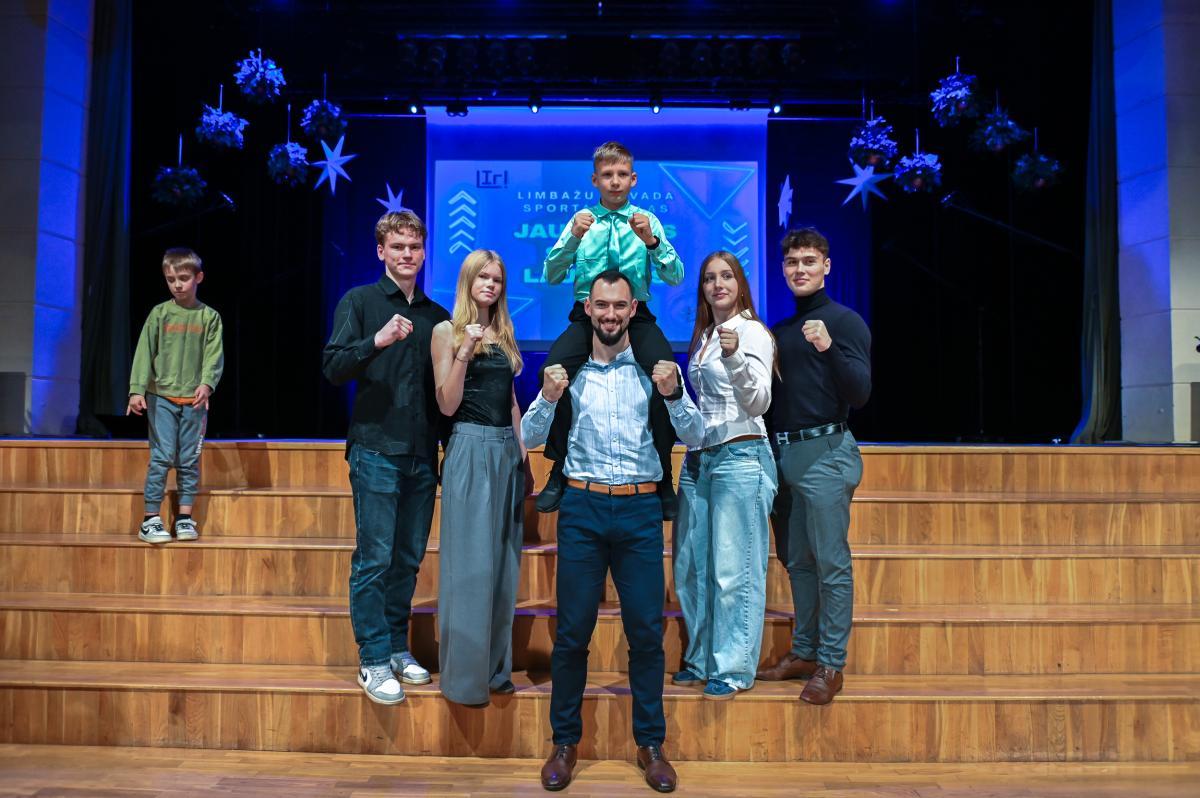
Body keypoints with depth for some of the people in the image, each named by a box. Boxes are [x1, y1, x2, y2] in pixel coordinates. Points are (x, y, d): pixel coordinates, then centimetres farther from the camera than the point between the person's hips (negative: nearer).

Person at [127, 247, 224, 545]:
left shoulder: (209, 317, 6)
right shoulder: (159, 313, 5)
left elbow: (214, 355, -1)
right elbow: (144, 352, 1)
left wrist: (206, 384, -19)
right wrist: (137, 390, -8)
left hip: (194, 399, 1)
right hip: (161, 396, -1)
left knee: (189, 459, 4)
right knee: (162, 456, -5)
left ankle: (185, 517, 12)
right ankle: (151, 519, 1)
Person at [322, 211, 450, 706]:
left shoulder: (436, 316, 14)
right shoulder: (360, 302, 1)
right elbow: (333, 368, -10)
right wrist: (378, 340, -25)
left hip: (423, 456, 5)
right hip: (376, 451, -5)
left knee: (409, 559, 10)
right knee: (374, 560, -3)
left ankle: (397, 648, 23)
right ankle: (373, 661, 7)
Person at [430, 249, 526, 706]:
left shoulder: (504, 333, 15)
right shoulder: (447, 332, -2)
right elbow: (447, 406, -8)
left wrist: (522, 450, 12)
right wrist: (463, 353, -19)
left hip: (507, 450, 6)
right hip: (470, 449, -6)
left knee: (503, 561, 10)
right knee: (470, 563, -4)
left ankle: (496, 667, 22)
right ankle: (463, 675, 7)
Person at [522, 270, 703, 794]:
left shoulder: (656, 367, 5)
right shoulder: (569, 368, 6)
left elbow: (695, 438, 0)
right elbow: (529, 440, 2)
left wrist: (672, 394, -17)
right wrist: (548, 398, -17)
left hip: (640, 508, 0)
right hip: (582, 505, 0)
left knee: (646, 629, 4)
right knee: (573, 629, 3)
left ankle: (650, 745, 18)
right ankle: (565, 742, 18)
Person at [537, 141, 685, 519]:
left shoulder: (647, 221, 9)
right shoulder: (581, 220, 10)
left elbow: (675, 277, -1)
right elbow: (552, 275, 0)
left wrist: (652, 241, -18)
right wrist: (573, 238, -16)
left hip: (637, 314, 0)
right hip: (587, 313, 0)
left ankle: (663, 475, -10)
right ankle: (559, 471, -9)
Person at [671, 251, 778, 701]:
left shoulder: (752, 332, -7)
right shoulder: (703, 336, 16)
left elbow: (758, 403, -18)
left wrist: (735, 358, -31)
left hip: (740, 457, -8)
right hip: (698, 457, 8)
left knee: (733, 571, -3)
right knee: (691, 567, 12)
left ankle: (733, 669, 8)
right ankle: (701, 661, 25)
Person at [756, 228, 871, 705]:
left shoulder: (844, 321, -3)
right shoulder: (780, 328, 16)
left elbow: (860, 393, -12)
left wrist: (829, 348, -25)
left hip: (825, 453, -7)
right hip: (784, 452, 7)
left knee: (831, 563, -3)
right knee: (796, 561, 12)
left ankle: (831, 664, 5)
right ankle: (803, 652, 23)